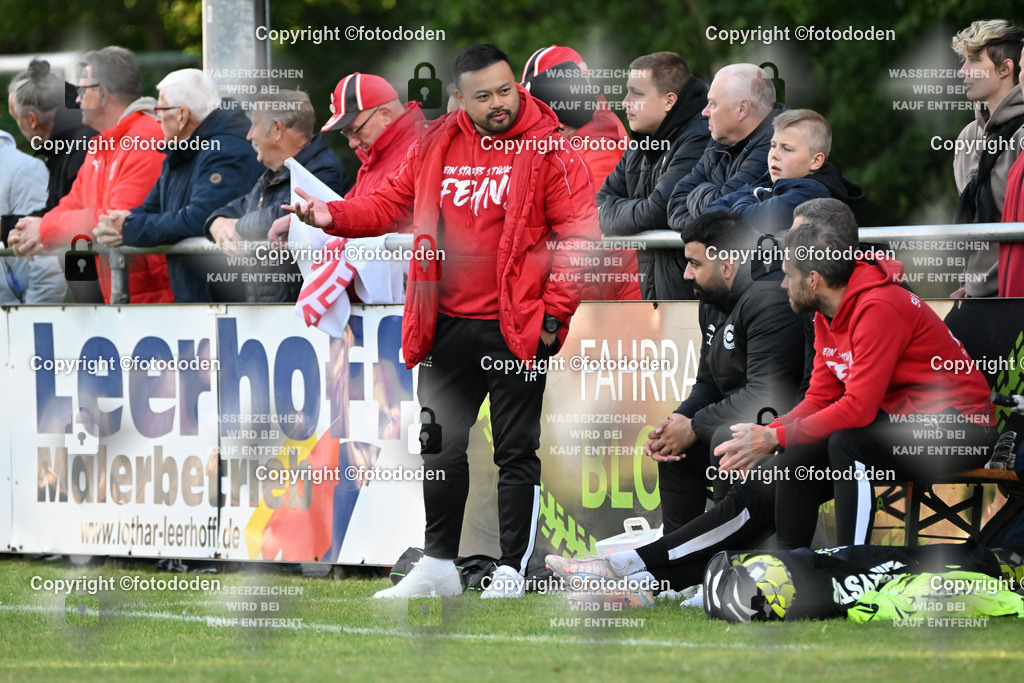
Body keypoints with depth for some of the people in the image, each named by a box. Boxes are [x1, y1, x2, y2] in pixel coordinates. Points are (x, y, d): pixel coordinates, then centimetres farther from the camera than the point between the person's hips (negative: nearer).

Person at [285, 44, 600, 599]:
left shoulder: (549, 152, -8)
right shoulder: (435, 147, 5)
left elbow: (579, 234, -9)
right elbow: (392, 204, 13)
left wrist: (554, 311, -13)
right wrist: (334, 216, -4)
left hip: (514, 331, -5)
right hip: (447, 328, 5)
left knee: (516, 453, 3)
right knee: (441, 447, 13)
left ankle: (512, 571, 11)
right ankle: (438, 567, 24)